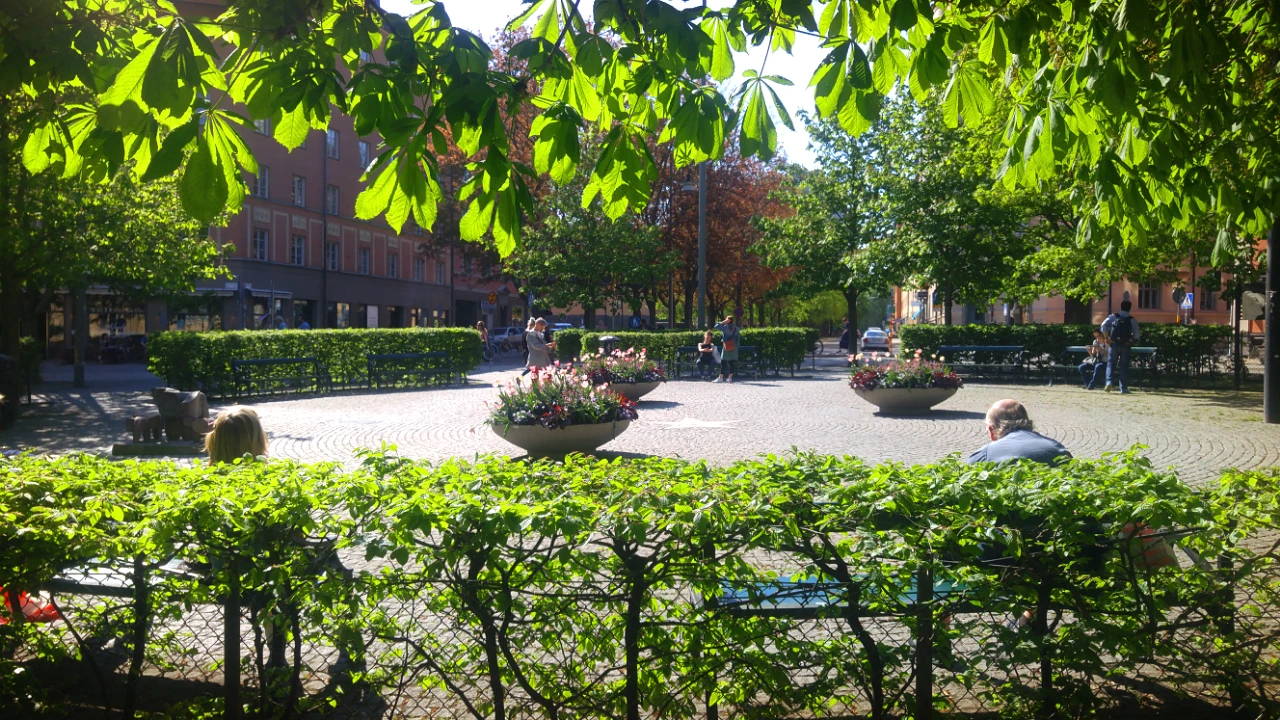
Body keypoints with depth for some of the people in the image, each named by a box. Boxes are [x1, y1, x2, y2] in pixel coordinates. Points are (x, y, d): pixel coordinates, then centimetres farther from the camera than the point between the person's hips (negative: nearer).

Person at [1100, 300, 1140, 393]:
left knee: (1111, 363, 8)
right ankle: (1123, 388, 8)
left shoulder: (1113, 316, 1)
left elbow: (1104, 325, -12)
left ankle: (1109, 381, -15)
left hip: (1114, 344, 0)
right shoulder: (1133, 320, 1)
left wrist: (1106, 337, -2)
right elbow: (1136, 335, -2)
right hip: (1126, 346, 0)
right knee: (1124, 366, 7)